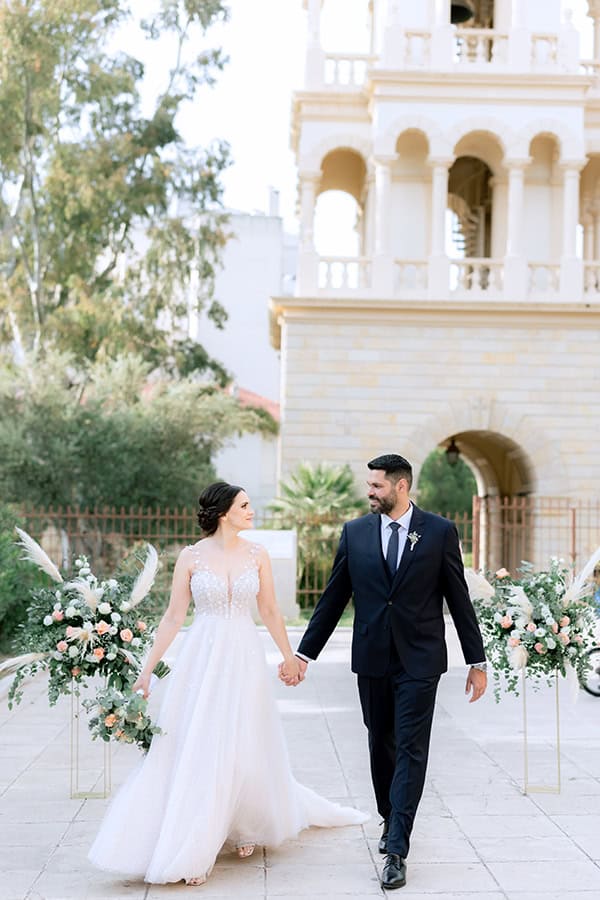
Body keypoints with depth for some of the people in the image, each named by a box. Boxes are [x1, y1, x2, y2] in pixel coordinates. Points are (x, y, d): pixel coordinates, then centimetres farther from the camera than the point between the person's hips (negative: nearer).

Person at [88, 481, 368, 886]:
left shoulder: (257, 554, 2)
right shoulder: (191, 557, -4)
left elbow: (270, 611, 11)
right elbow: (173, 617, -2)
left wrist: (289, 655, 17)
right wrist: (148, 668, -3)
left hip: (245, 659, 2)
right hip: (202, 660, -2)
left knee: (246, 749, 8)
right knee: (196, 751, -1)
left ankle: (245, 824, 32)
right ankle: (192, 850, 8)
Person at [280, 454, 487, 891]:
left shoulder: (440, 531, -3)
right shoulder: (355, 532, 3)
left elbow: (459, 599, 1)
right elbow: (332, 600, 7)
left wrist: (477, 661, 2)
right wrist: (304, 654, 5)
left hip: (419, 660, -3)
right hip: (372, 659, 3)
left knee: (411, 751, -5)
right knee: (381, 747, 14)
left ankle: (397, 850, -4)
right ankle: (391, 820, 35)